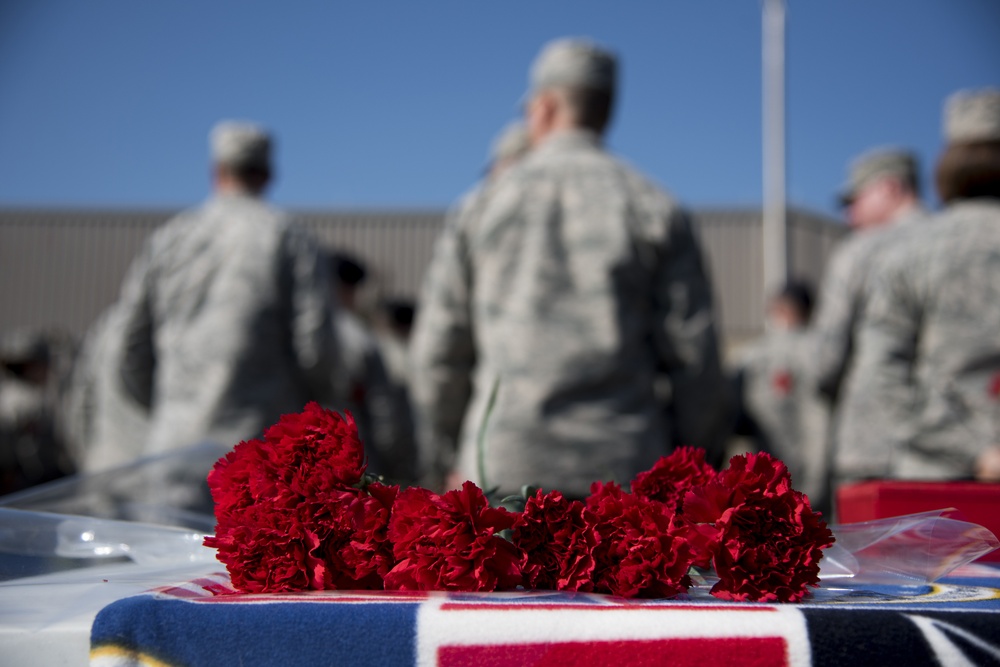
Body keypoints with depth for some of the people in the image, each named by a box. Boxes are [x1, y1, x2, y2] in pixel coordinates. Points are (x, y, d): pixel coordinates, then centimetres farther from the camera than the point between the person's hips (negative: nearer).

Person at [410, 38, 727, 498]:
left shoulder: (483, 205, 6)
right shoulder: (654, 209, 6)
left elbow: (438, 349, 7)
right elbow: (693, 348, 2)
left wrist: (444, 461, 16)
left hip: (507, 460, 0)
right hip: (624, 462, 1)